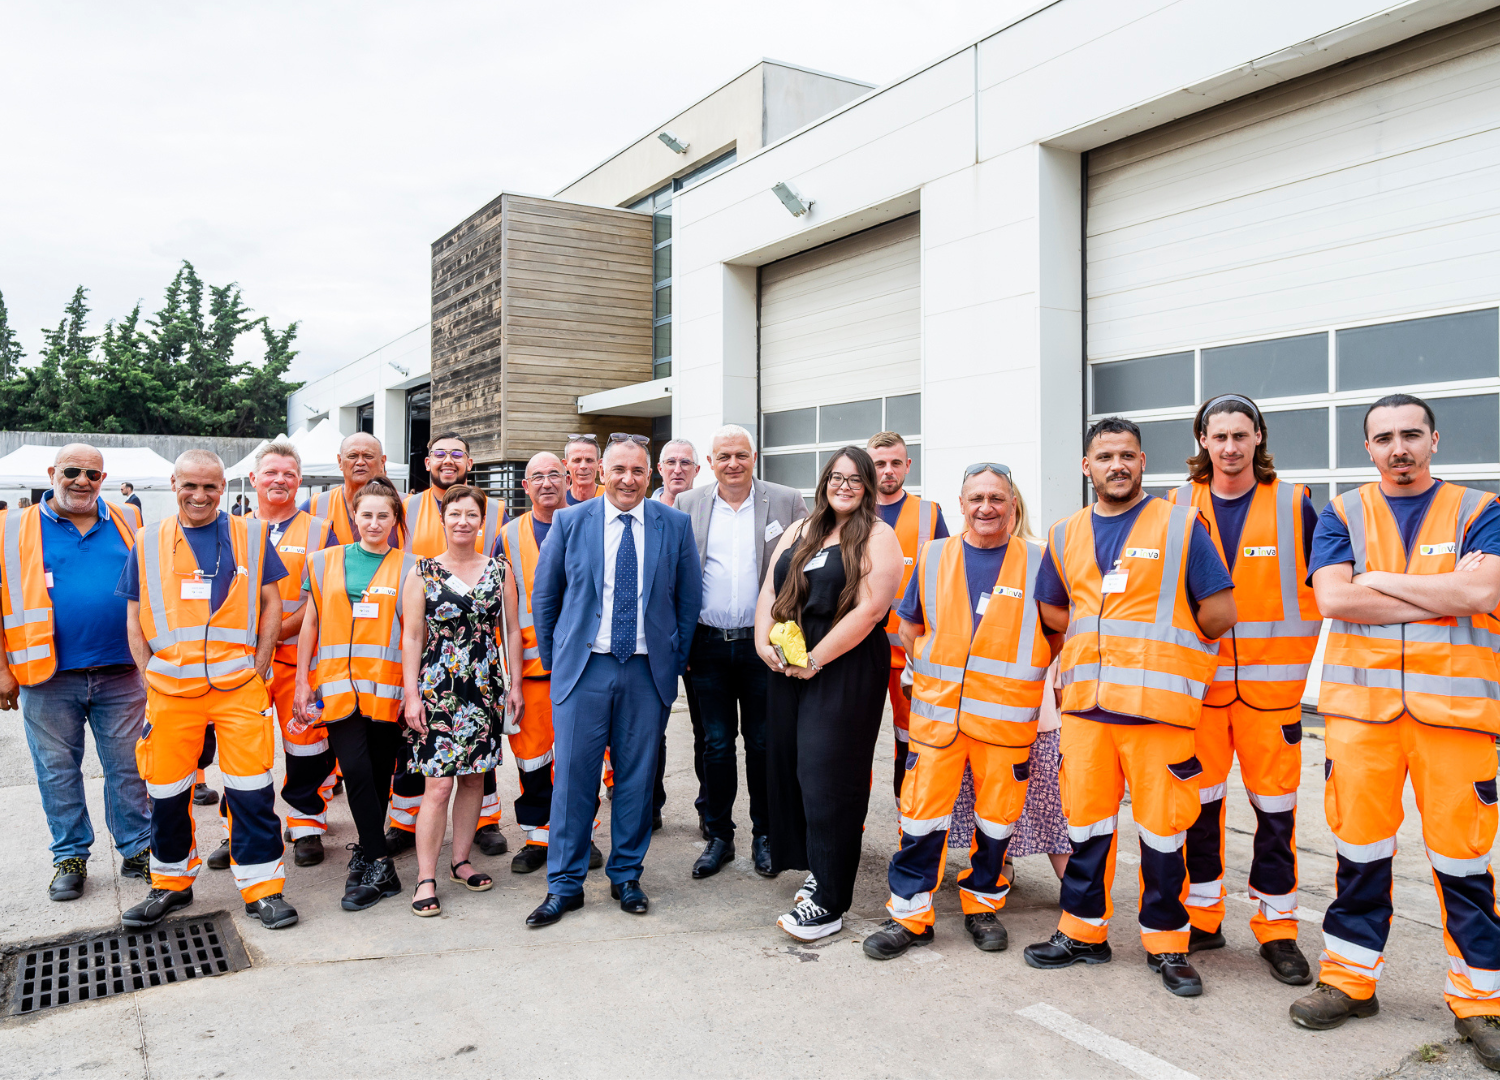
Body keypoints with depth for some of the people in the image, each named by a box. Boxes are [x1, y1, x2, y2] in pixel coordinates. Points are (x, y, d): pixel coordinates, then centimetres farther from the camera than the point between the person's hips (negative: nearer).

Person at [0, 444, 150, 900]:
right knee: (57, 770, 10)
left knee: (129, 767, 8)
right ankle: (70, 858, 24)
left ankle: (138, 850, 20)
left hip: (120, 674, 1)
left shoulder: (127, 524, 7)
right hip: (49, 677, -1)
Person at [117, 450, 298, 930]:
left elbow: (271, 603, 6)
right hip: (170, 688, 2)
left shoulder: (250, 536, 5)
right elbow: (135, 616, 11)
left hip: (239, 684, -2)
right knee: (166, 790, 11)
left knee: (251, 789, -2)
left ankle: (262, 886, 10)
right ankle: (171, 882, 30)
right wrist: (150, 675, 1)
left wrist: (258, 668, -1)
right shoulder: (148, 542, 9)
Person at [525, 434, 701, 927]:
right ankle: (565, 884, 15)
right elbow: (544, 595, 9)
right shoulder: (569, 522, 2)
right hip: (583, 668, 0)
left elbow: (689, 598, 9)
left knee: (637, 777, 8)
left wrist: (676, 660, 7)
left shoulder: (675, 525, 3)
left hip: (649, 672, 1)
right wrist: (552, 659, 8)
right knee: (573, 775, 1)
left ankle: (626, 876, 25)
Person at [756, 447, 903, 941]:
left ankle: (830, 902, 8)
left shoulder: (878, 537, -5)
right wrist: (764, 642, -3)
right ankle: (819, 868, 28)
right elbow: (770, 591, 14)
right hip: (789, 669, 6)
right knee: (790, 767, 9)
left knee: (828, 778, -3)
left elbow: (870, 609, -14)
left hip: (846, 672, -6)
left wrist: (815, 659, -14)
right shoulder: (799, 531, 15)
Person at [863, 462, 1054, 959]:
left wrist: (1020, 669, 3)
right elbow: (910, 627, 15)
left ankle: (982, 904, 29)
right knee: (922, 813, 0)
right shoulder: (933, 556, 7)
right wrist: (928, 668, 3)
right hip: (937, 710, 1)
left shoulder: (1036, 561, 2)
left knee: (997, 815, 9)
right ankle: (910, 914, 13)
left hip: (1006, 716, 0)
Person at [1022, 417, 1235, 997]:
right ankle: (1083, 930, 25)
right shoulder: (1066, 534, 12)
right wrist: (1100, 637, 10)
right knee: (1085, 819, 10)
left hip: (1157, 704, -3)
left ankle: (1166, 941, 20)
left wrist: (1159, 642, 5)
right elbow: (1050, 610, 22)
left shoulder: (1180, 525, 0)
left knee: (1161, 825, 3)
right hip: (1085, 702, 4)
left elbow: (1220, 611, -2)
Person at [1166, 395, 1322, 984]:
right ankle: (1202, 917, 22)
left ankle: (1277, 928, 19)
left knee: (1275, 806, 4)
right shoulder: (1177, 506, 4)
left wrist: (1302, 646, -1)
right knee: (1198, 798, 8)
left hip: (1270, 681, -1)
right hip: (1197, 679, 1)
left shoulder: (1293, 504, 2)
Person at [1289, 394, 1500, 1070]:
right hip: (1361, 703, 1)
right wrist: (1445, 593, -8)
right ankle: (1349, 981, 20)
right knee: (1358, 843, 6)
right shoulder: (1342, 515, 8)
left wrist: (1380, 580, -7)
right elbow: (1332, 598, -8)